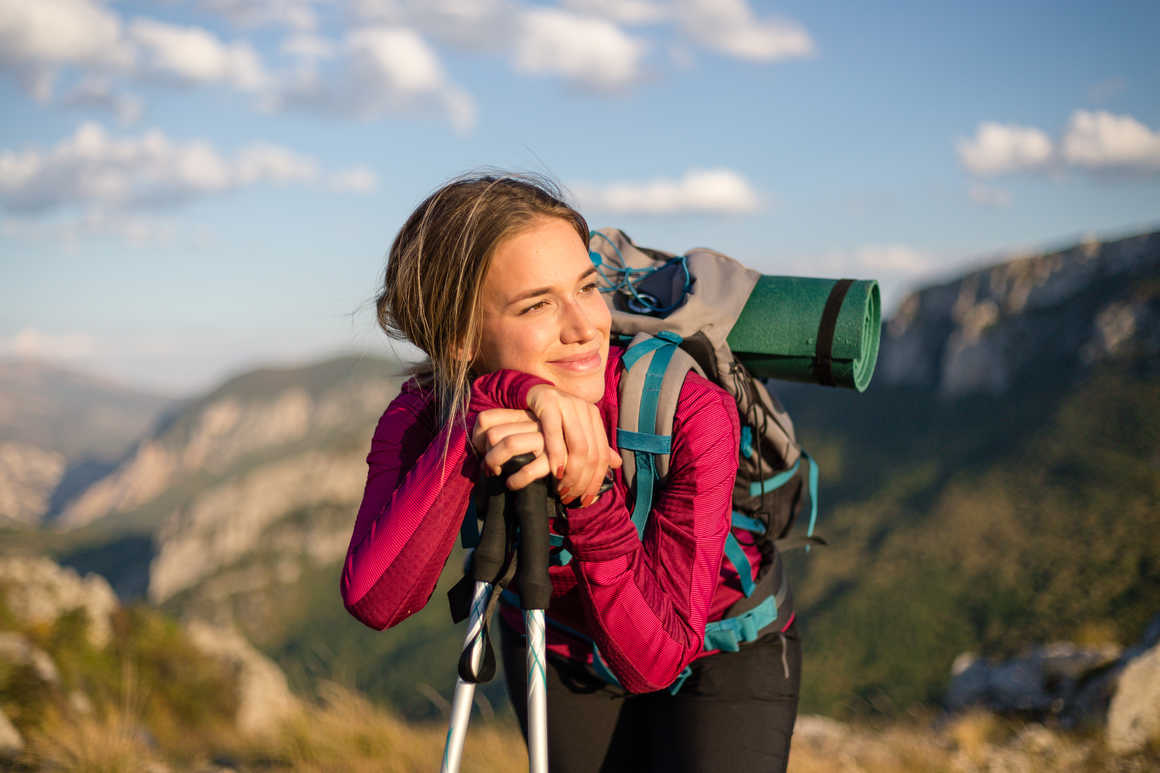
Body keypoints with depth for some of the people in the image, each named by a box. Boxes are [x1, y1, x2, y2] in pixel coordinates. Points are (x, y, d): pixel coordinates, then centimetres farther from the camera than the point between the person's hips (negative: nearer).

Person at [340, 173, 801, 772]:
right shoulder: (425, 417, -25)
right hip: (557, 653, 2)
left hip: (721, 660, -2)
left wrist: (590, 495, -48)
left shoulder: (692, 413, -33)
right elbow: (374, 600, -43)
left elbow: (653, 658, -34)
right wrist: (493, 405, -49)